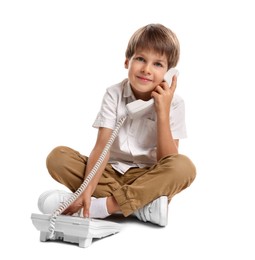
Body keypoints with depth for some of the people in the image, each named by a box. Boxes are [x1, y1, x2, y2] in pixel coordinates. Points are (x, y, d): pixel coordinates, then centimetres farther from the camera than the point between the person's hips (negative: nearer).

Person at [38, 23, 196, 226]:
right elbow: (102, 146, -16)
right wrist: (87, 190, -30)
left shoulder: (173, 103, -8)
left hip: (150, 179, -1)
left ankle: (105, 205, -27)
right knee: (58, 157, -20)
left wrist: (163, 113, -22)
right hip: (111, 173, 2)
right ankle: (142, 205, -25)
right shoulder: (114, 94, -6)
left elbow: (169, 162, -14)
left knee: (184, 167, -32)